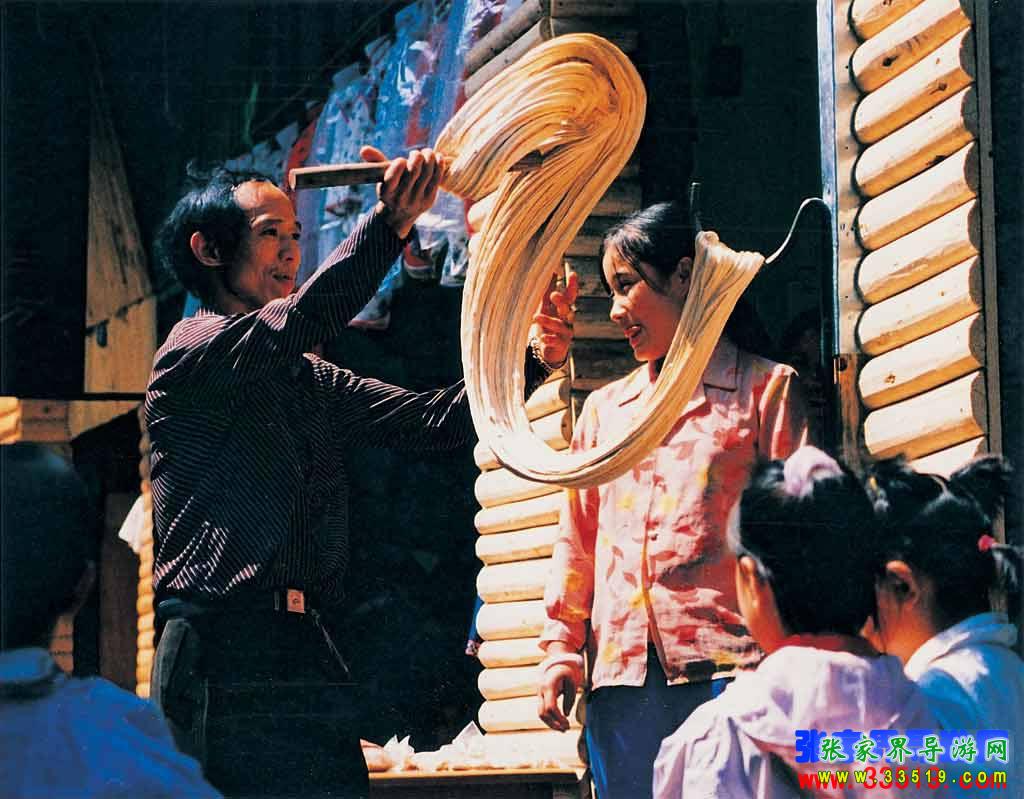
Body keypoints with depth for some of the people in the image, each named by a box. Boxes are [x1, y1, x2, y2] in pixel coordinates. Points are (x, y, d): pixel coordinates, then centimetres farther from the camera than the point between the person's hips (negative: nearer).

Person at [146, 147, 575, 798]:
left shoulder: (311, 380, 21)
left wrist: (531, 361, -4)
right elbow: (297, 322, -20)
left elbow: (433, 420, 13)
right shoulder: (190, 353, -1)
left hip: (313, 655, 7)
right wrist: (389, 225, -32)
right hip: (224, 657, -7)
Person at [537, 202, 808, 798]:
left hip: (727, 661, -5)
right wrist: (561, 649, 12)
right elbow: (578, 538, 21)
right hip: (622, 672, 5)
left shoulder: (766, 387, 7)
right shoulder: (604, 408, 22)